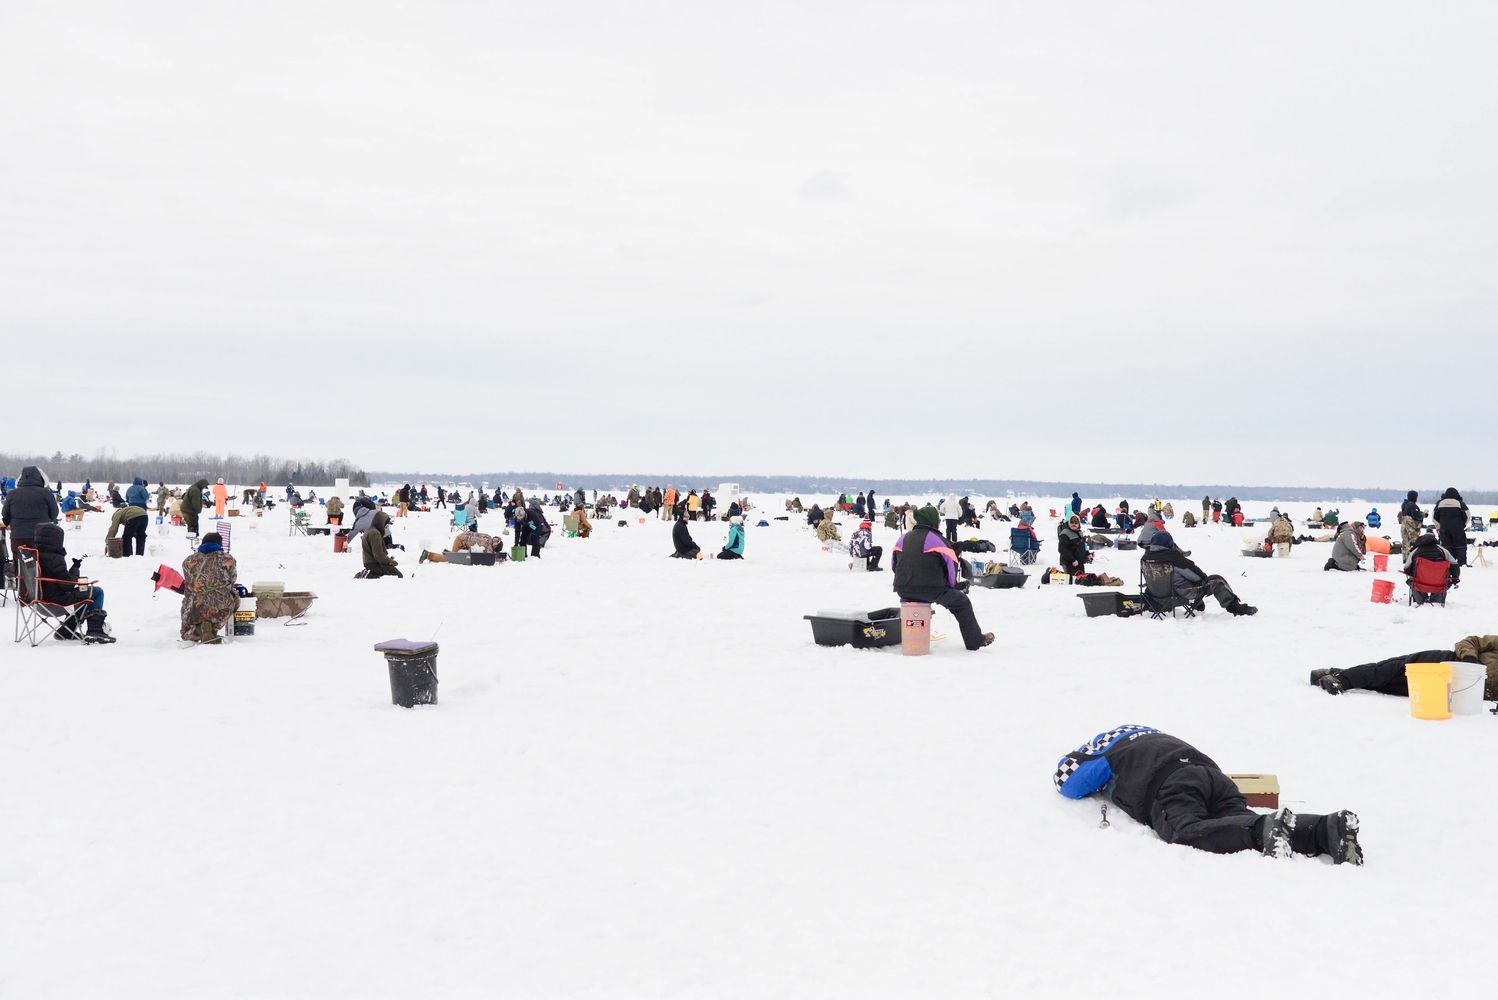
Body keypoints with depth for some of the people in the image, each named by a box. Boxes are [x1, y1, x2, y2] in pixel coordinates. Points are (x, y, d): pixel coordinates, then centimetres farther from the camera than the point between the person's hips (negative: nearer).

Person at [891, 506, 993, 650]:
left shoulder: (904, 538, 10)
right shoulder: (936, 539, -6)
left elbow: (895, 565, 17)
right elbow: (951, 564, -4)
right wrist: (952, 585, 13)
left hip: (903, 590, 6)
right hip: (931, 590, -6)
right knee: (962, 602, 15)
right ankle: (975, 641, 19)